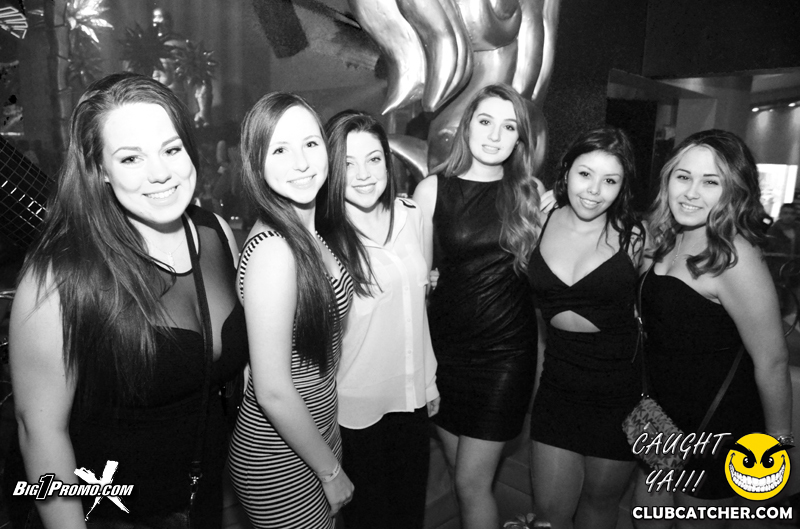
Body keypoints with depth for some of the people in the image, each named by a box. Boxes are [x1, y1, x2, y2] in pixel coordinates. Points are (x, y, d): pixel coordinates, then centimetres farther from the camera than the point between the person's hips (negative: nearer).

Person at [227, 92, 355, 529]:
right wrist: (331, 471, -13)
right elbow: (273, 391, -24)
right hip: (279, 461, -8)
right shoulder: (272, 249, -26)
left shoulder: (310, 232, -1)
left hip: (319, 428, 8)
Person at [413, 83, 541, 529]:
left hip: (507, 350, -1)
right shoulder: (432, 190, -3)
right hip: (446, 345, 1)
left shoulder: (531, 193, 0)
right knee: (460, 472, 15)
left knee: (472, 483, 3)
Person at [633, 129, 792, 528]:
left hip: (716, 429, -7)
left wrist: (778, 439, -11)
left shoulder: (733, 257, -25)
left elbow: (771, 360, -20)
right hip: (666, 414, 7)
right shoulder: (665, 241, -1)